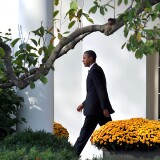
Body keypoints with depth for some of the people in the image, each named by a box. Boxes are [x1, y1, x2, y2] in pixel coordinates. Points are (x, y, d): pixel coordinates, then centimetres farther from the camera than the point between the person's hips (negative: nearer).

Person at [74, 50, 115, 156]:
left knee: (85, 133, -2)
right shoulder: (95, 70, 19)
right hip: (98, 108, 10)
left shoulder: (95, 70, -12)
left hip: (95, 109, -10)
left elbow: (102, 90, -19)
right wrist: (84, 104, 26)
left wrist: (104, 108, -23)